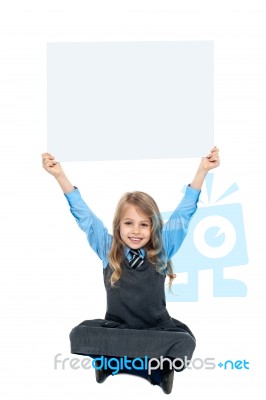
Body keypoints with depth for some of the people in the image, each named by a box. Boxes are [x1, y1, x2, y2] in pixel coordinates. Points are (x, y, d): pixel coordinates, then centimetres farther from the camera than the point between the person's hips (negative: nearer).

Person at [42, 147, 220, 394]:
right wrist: (60, 175, -6)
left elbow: (184, 213, -1)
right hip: (116, 328, 0)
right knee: (79, 334, -26)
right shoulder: (108, 251, 1)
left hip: (157, 331, 0)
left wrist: (202, 170, -6)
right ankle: (150, 363, -16)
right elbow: (83, 215, 0)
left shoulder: (161, 251, 0)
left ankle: (113, 360, -16)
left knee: (185, 342, -30)